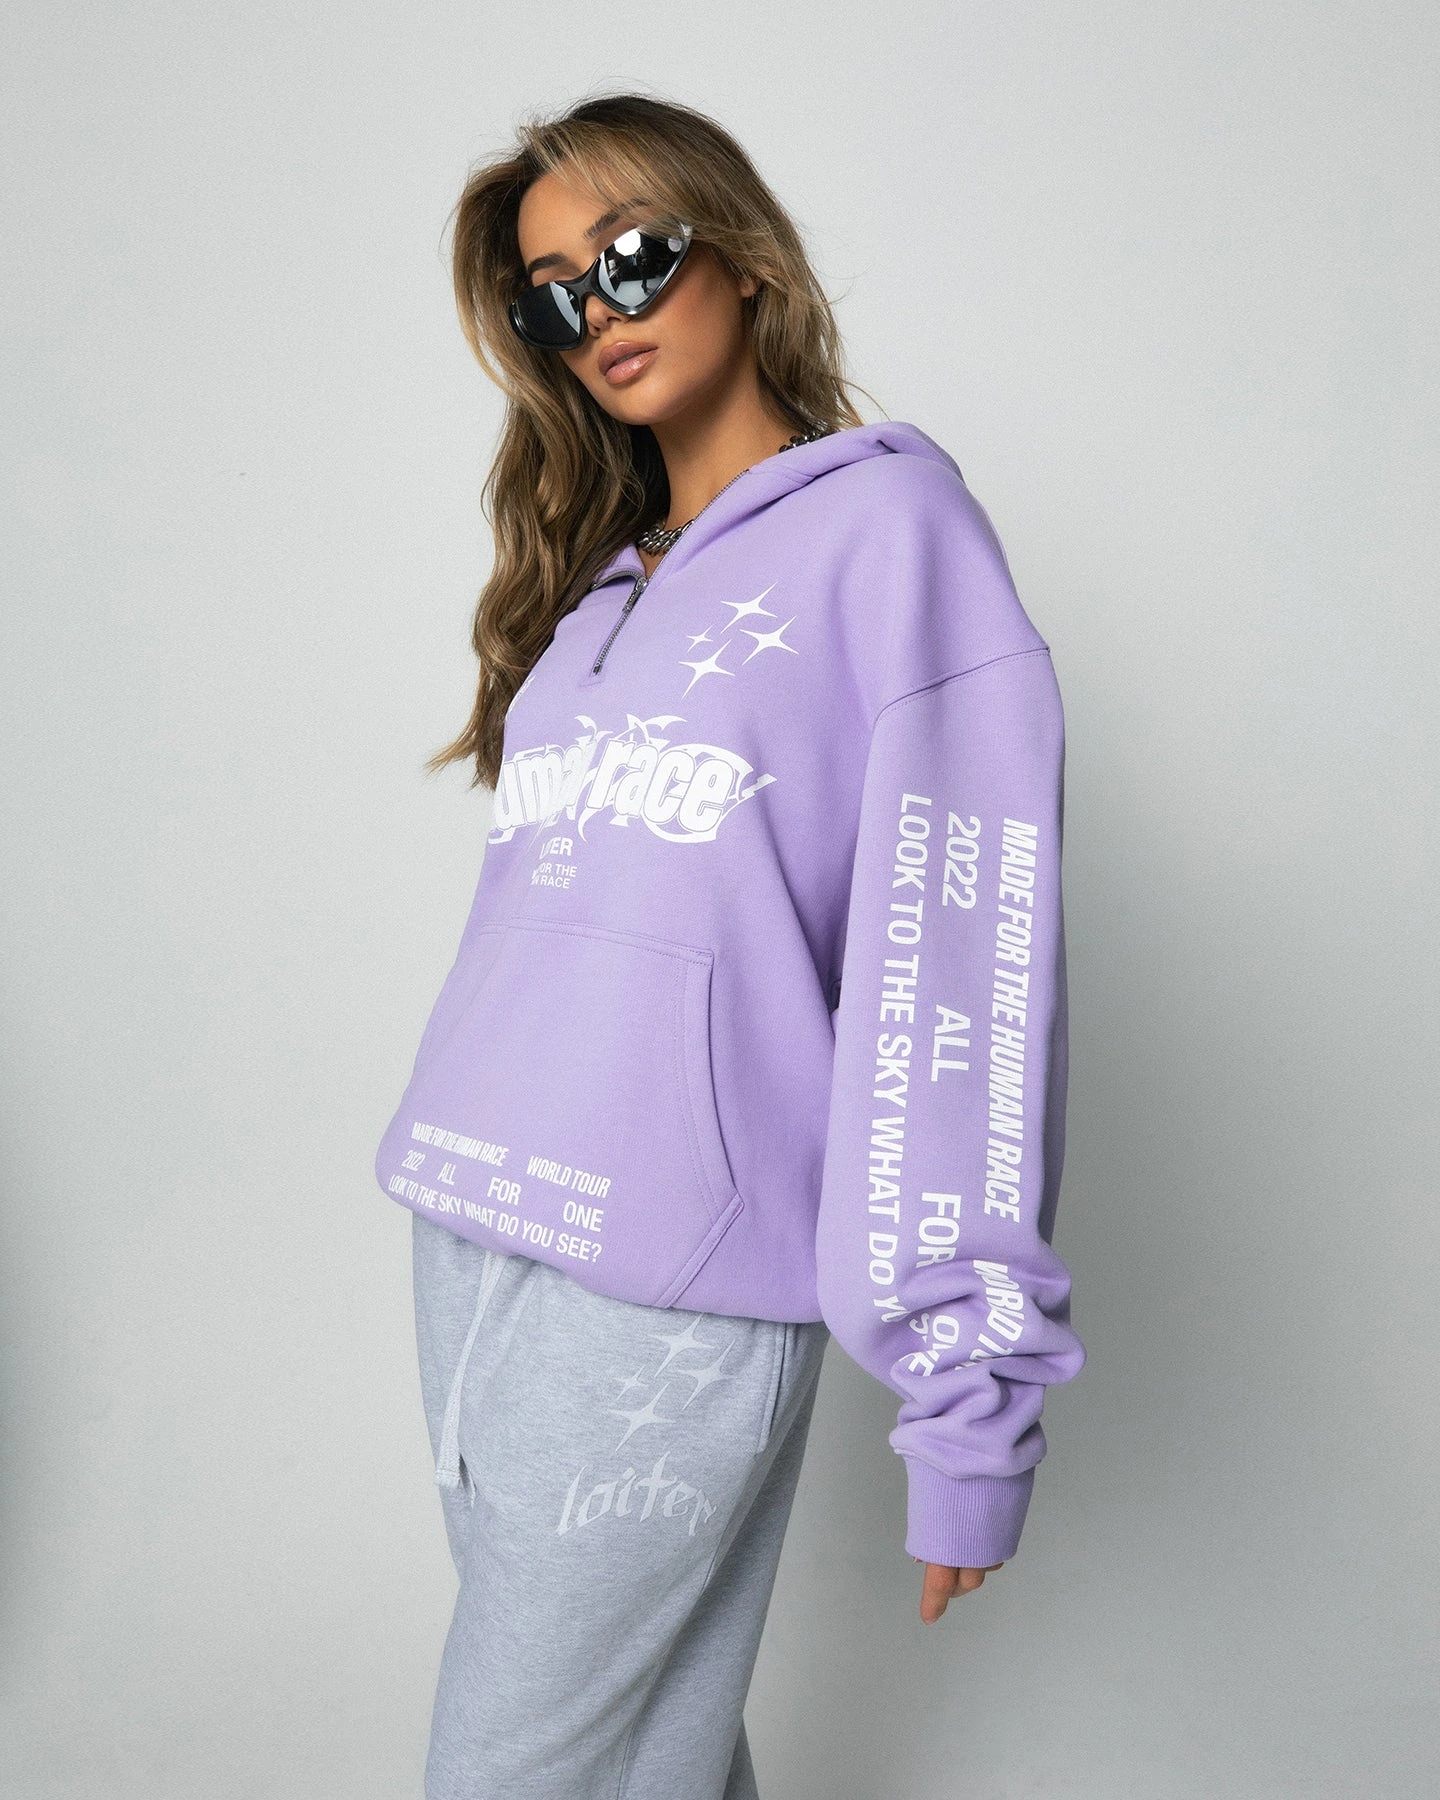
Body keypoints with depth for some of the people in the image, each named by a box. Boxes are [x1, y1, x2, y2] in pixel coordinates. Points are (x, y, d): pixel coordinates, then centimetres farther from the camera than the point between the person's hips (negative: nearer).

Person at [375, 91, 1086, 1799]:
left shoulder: (885, 521, -3)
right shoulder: (592, 581, 17)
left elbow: (966, 957, -11)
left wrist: (967, 1393, -15)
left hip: (672, 1292, -6)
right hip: (467, 1239, 6)